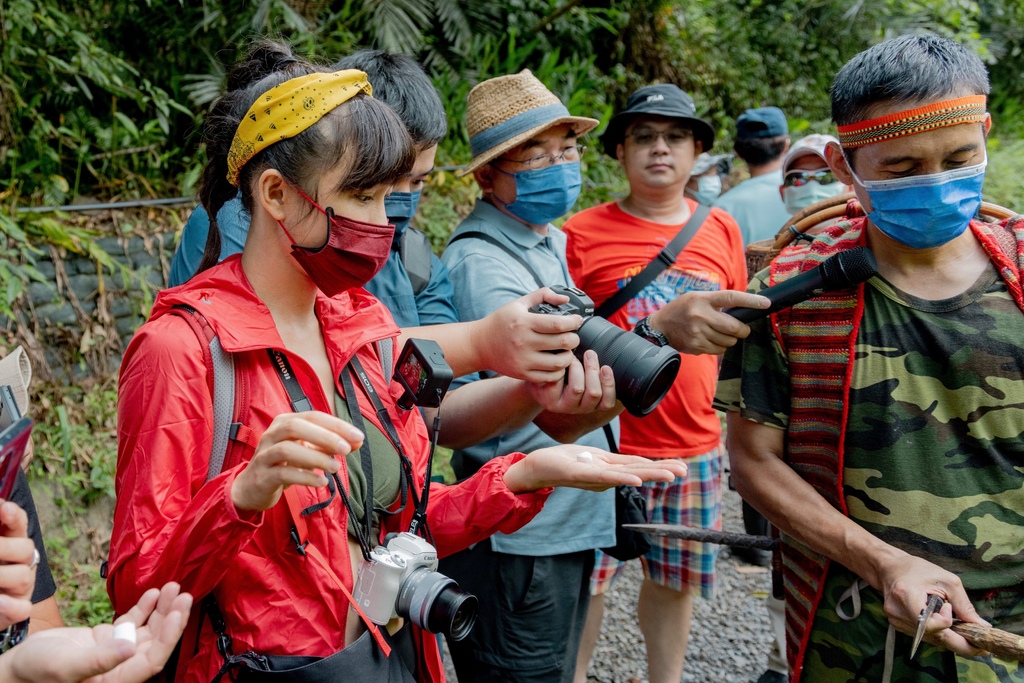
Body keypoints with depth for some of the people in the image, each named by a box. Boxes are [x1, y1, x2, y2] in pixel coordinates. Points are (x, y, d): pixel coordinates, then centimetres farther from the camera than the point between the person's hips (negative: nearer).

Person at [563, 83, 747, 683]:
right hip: (606, 447, -3)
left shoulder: (722, 230, 6)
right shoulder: (583, 233, -6)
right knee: (587, 581, 4)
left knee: (677, 579, 14)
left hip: (695, 447, 4)